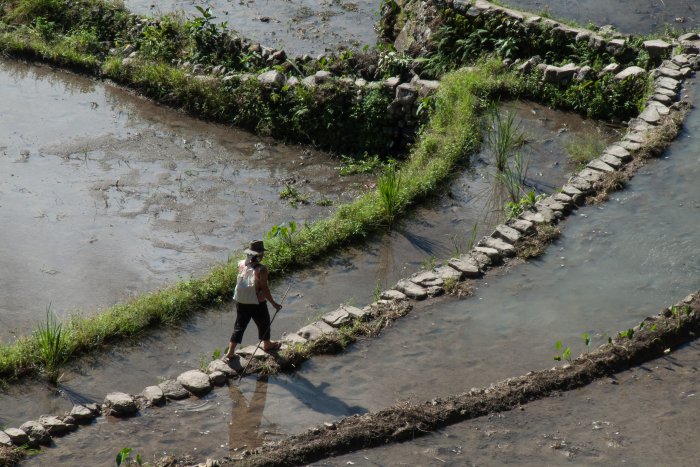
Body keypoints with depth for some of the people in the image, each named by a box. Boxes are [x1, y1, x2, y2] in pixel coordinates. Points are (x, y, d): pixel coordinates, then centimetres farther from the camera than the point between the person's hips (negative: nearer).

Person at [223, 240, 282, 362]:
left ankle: (230, 352, 9)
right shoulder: (261, 269, -22)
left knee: (239, 326, 14)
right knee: (264, 324, 21)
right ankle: (267, 344, 44)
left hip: (241, 302, 4)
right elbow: (264, 288, -19)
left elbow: (240, 282, 5)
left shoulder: (241, 264, -6)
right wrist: (274, 303, -9)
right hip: (257, 303, -4)